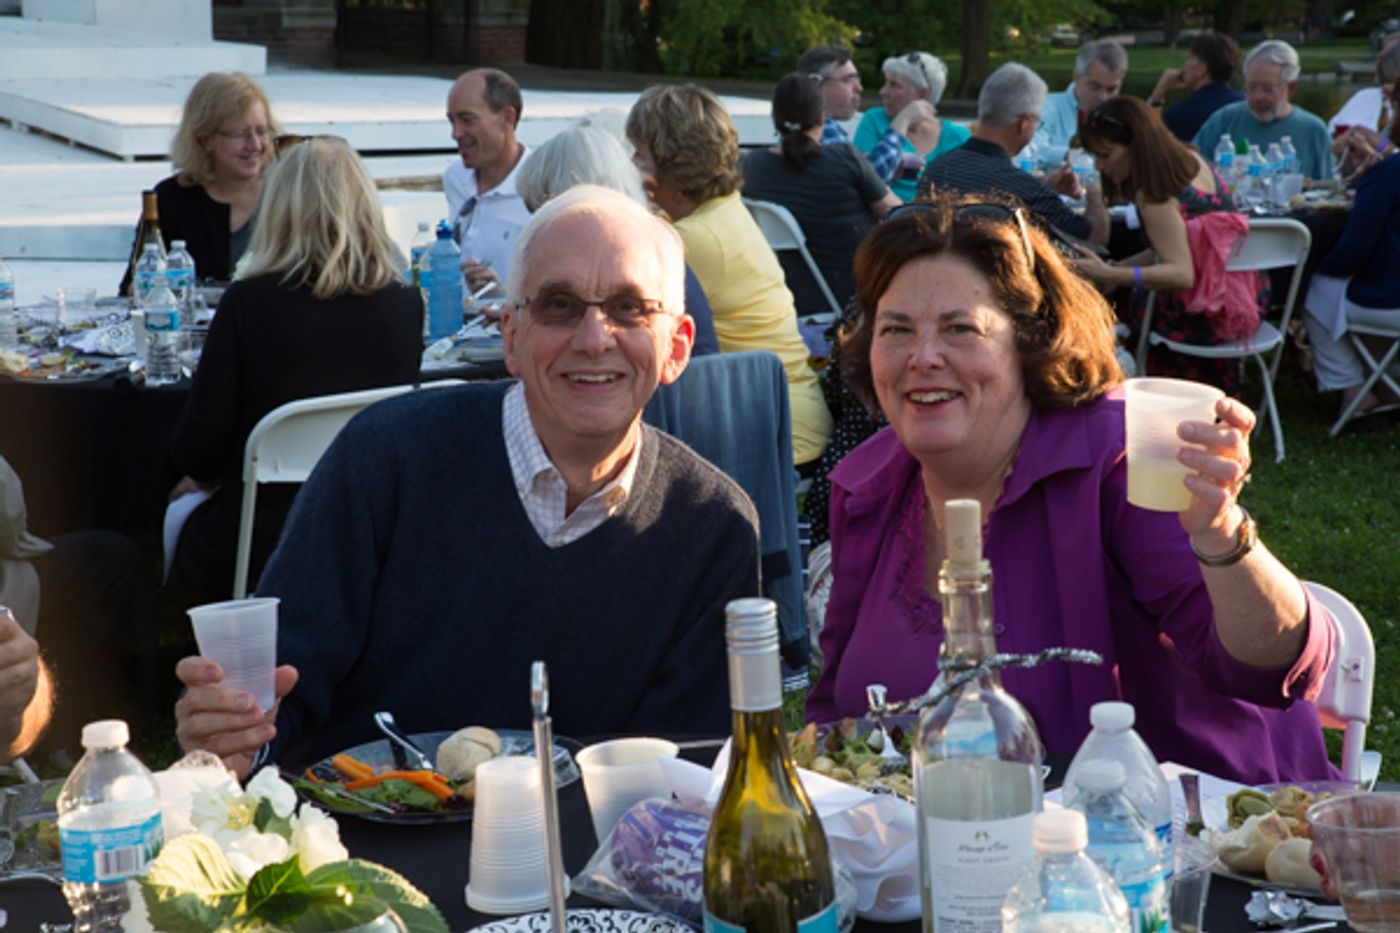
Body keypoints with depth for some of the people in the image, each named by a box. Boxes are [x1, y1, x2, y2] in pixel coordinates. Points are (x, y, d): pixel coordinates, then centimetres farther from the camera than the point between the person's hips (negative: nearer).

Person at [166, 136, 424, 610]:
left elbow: (195, 449, -12)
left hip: (259, 545, -4)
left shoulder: (249, 301, -15)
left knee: (184, 518, 27)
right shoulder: (405, 305, -5)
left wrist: (207, 477, 13)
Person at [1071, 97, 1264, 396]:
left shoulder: (1153, 195, -21)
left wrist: (1110, 275, -40)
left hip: (1202, 315, -10)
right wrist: (1118, 269, 12)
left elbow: (1182, 274, -31)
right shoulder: (1190, 159, 6)